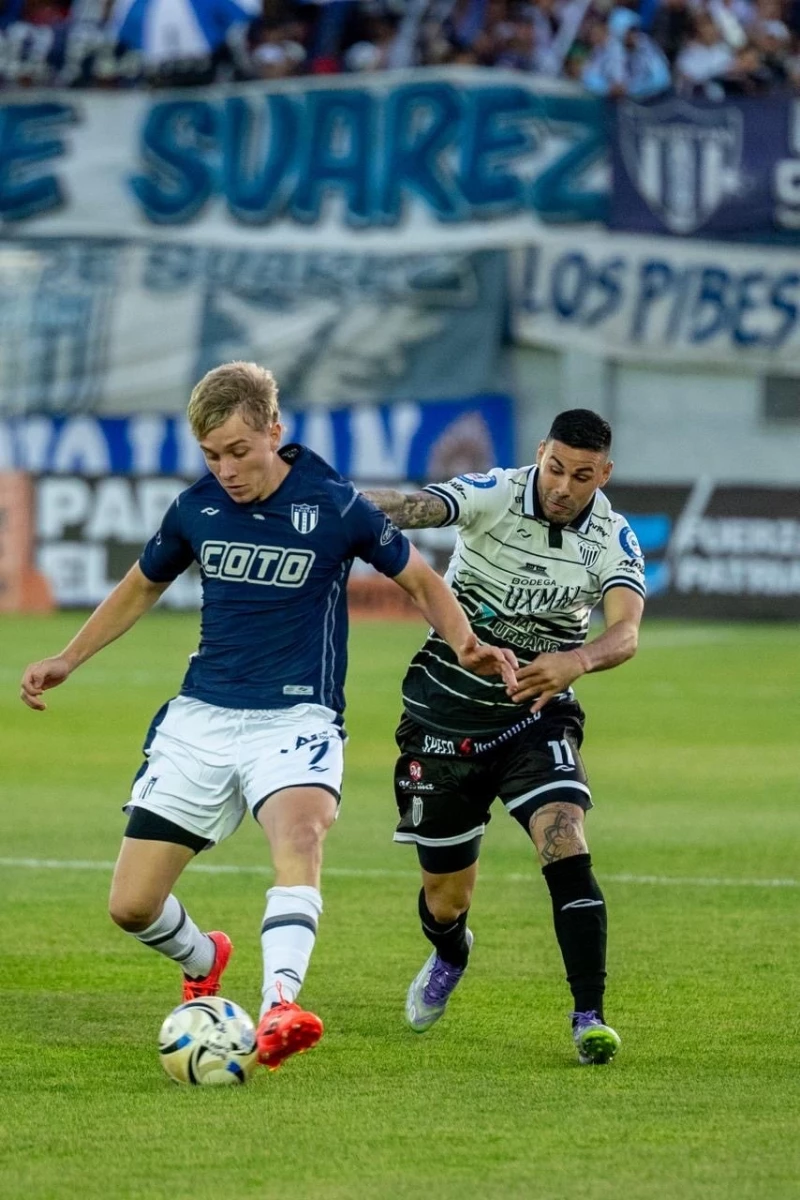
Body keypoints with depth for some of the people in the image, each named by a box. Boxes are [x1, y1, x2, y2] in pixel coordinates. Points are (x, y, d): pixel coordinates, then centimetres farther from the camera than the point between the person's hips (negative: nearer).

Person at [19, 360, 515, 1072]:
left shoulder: (336, 506, -6)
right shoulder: (195, 509, 3)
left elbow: (421, 581, 8)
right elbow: (143, 587, 22)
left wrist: (465, 645, -10)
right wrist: (67, 660, 15)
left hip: (296, 719, -4)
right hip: (199, 718, 4)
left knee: (300, 833, -37)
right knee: (132, 906, -1)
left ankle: (279, 1005, -52)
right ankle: (203, 962, 33)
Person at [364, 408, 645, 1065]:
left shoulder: (614, 539, -10)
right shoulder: (494, 495, -16)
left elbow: (625, 633, -26)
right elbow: (415, 507, -35)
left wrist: (576, 661, -49)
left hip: (538, 714, 1)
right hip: (448, 709, -1)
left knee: (567, 846, -24)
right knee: (446, 899, 9)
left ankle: (590, 1017, -20)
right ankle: (450, 956, 47)